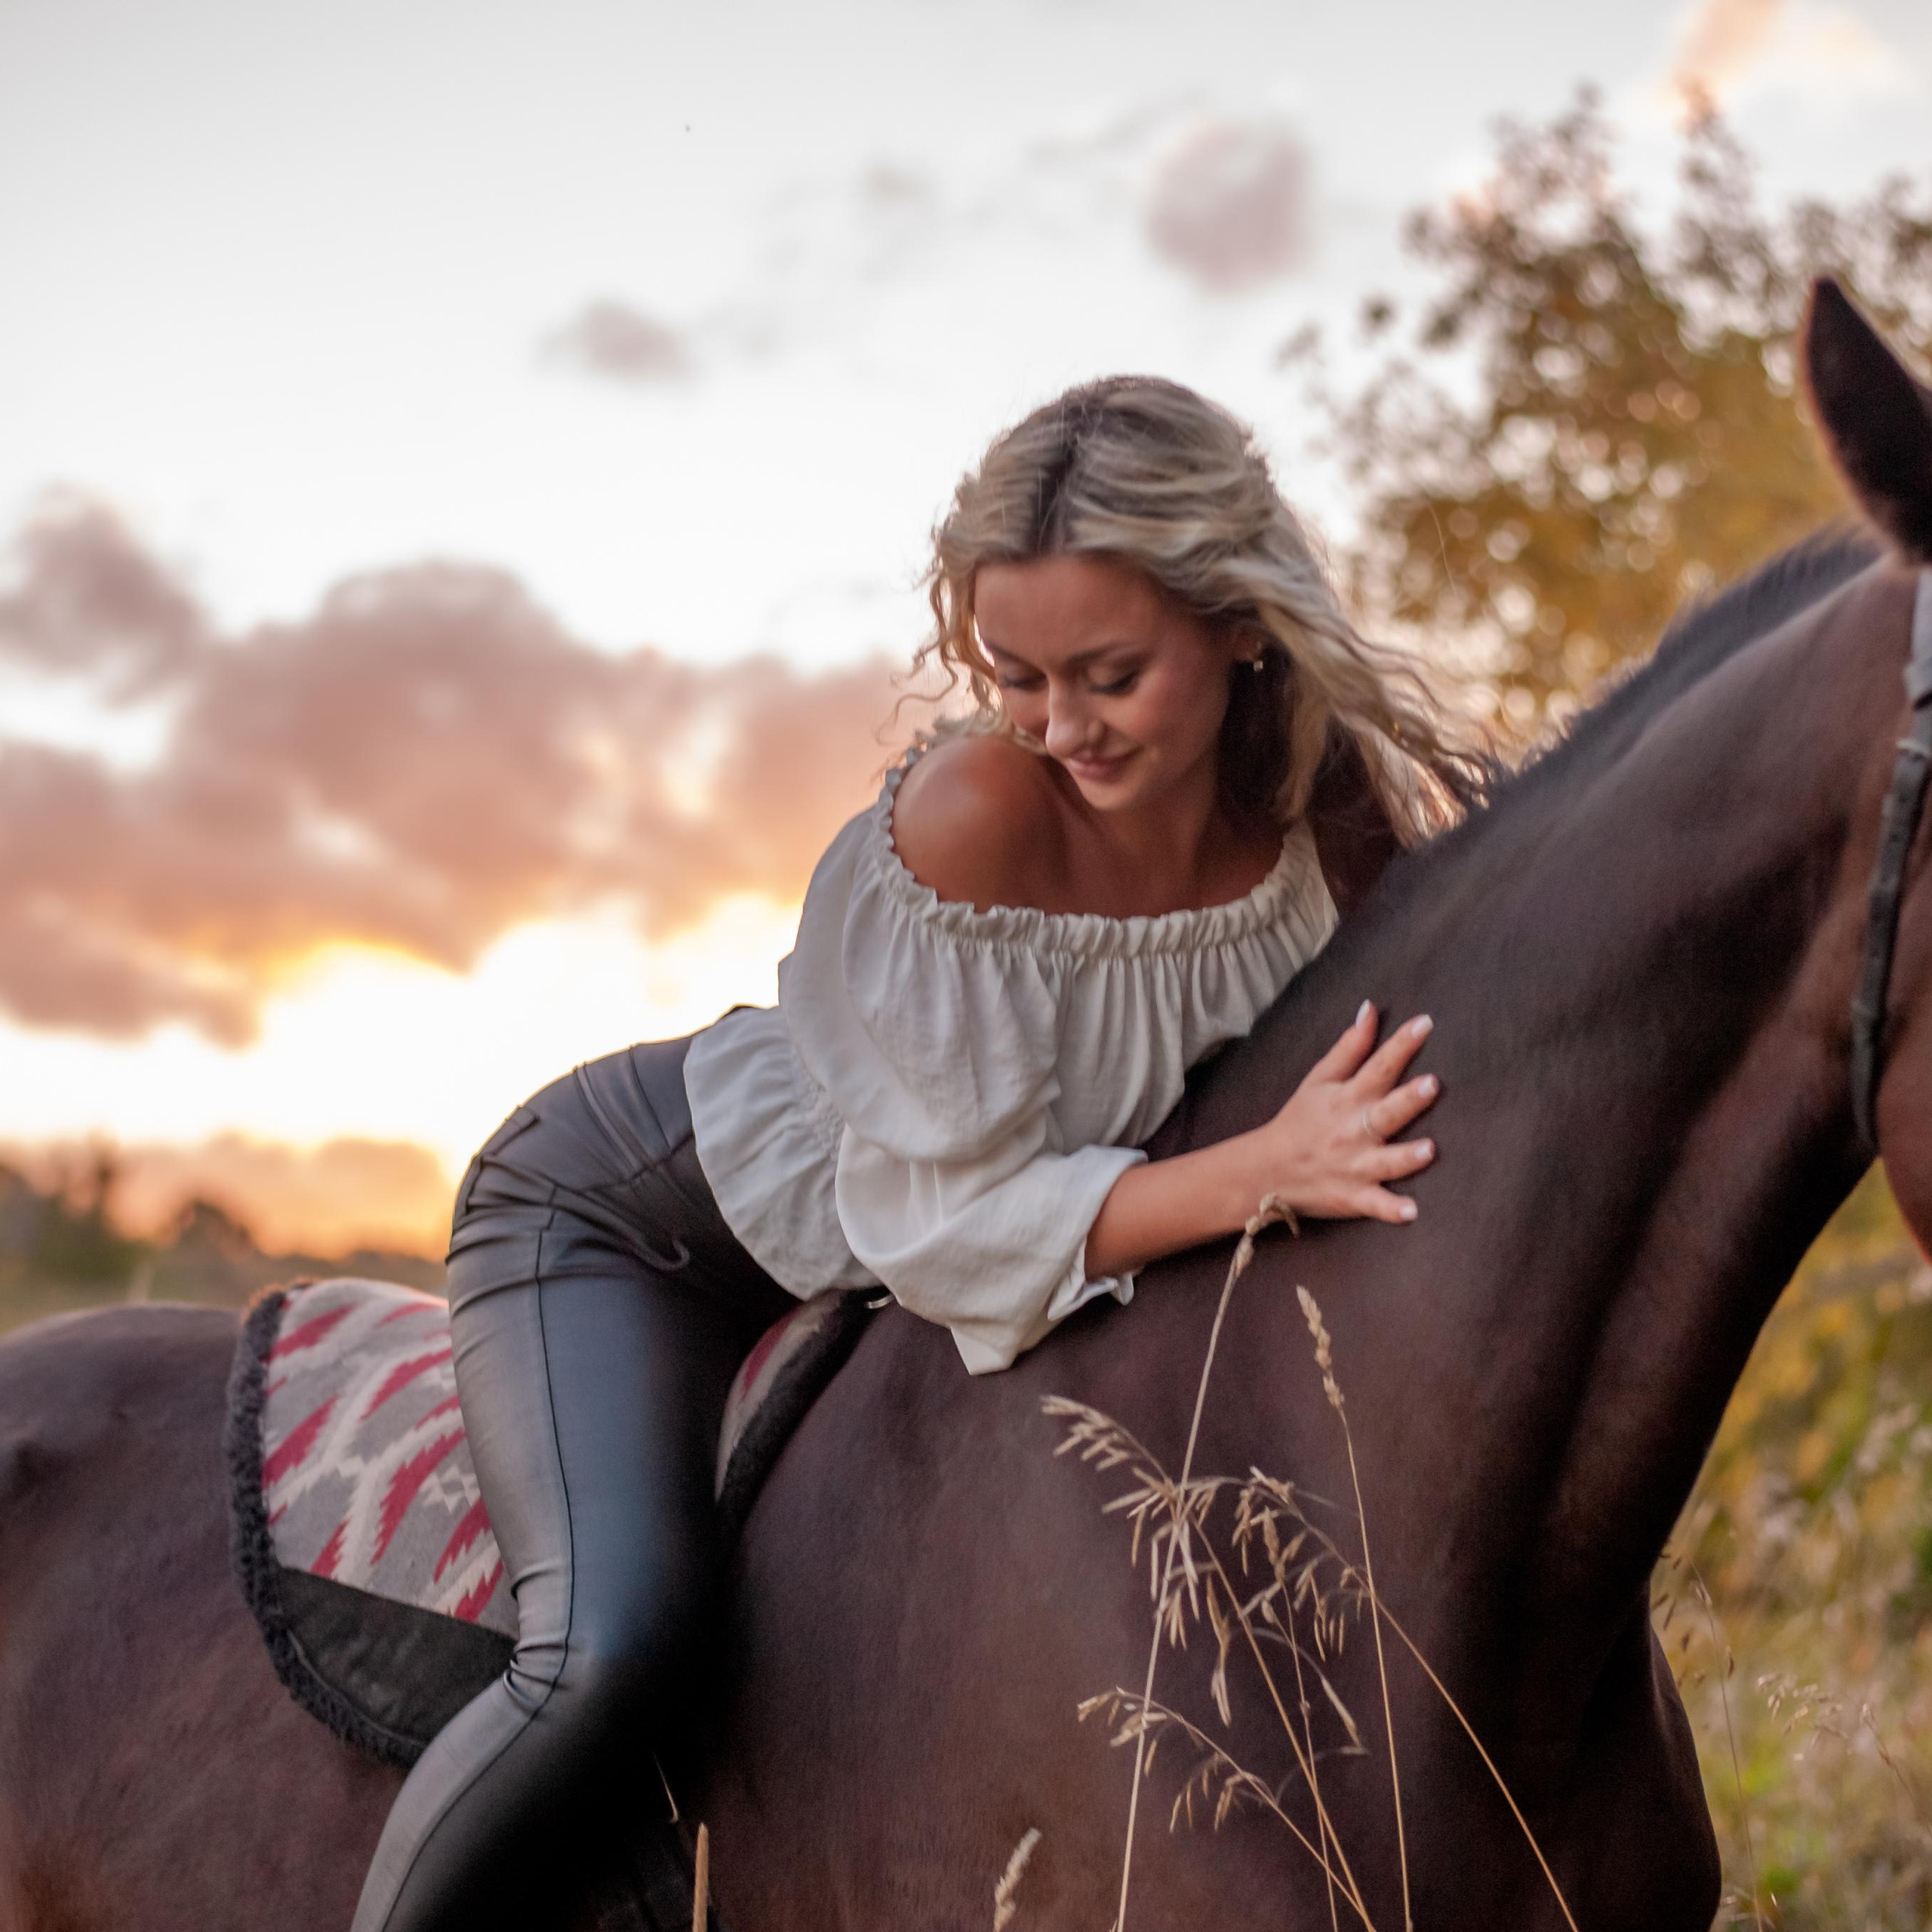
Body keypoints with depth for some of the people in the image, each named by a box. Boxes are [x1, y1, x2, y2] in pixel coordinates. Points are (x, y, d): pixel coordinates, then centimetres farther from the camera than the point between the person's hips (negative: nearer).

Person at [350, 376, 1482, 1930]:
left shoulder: (1343, 797, -21)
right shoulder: (968, 814, -34)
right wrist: (1264, 1171, -40)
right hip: (620, 1208, -6)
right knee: (620, 1639, -25)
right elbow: (962, 1224, -30)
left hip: (858, 1288, 6)